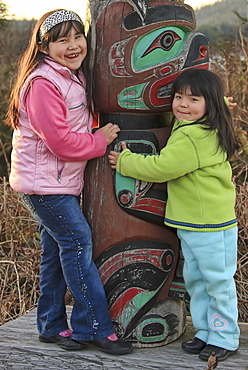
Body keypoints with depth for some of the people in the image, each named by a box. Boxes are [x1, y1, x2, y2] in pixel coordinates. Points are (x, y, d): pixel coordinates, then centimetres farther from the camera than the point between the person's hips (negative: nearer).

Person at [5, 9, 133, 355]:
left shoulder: (75, 76, 10)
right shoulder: (43, 84, -21)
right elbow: (59, 140, -24)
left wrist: (98, 137, 8)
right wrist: (99, 141, -13)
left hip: (63, 180, 10)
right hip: (43, 182, -10)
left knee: (57, 249, 13)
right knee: (78, 242, -8)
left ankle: (52, 326, 24)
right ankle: (96, 328, 2)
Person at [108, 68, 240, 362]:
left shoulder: (193, 139, -23)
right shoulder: (194, 128, 8)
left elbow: (160, 168, -21)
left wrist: (125, 161, -8)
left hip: (211, 227, -11)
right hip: (188, 224, 11)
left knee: (218, 281, 2)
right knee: (195, 279, 17)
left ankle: (225, 338, 14)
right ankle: (206, 331, 29)